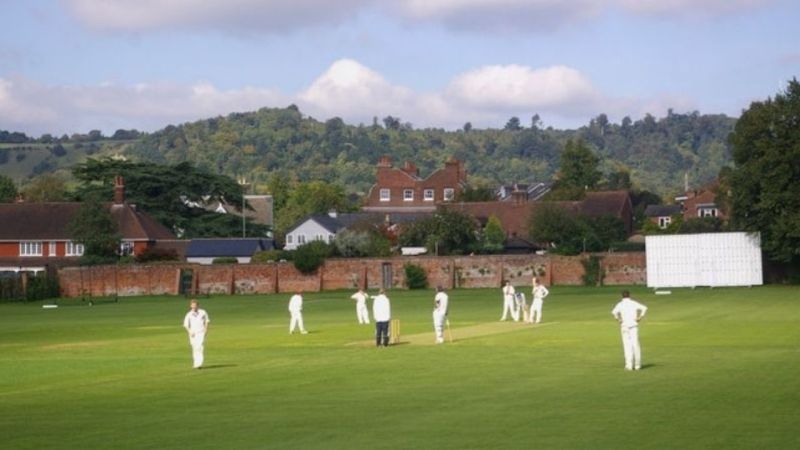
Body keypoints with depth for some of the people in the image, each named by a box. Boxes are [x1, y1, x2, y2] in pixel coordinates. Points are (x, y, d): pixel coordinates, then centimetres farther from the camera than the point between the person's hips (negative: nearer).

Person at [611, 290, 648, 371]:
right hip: (634, 325, 1)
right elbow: (644, 308, -8)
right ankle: (637, 364, 4)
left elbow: (614, 312, -18)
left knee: (627, 345, 1)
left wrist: (618, 320, -6)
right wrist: (640, 317, -3)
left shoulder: (620, 304, 0)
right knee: (635, 344, 4)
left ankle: (629, 365, -6)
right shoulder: (634, 303, 6)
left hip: (624, 326, -1)